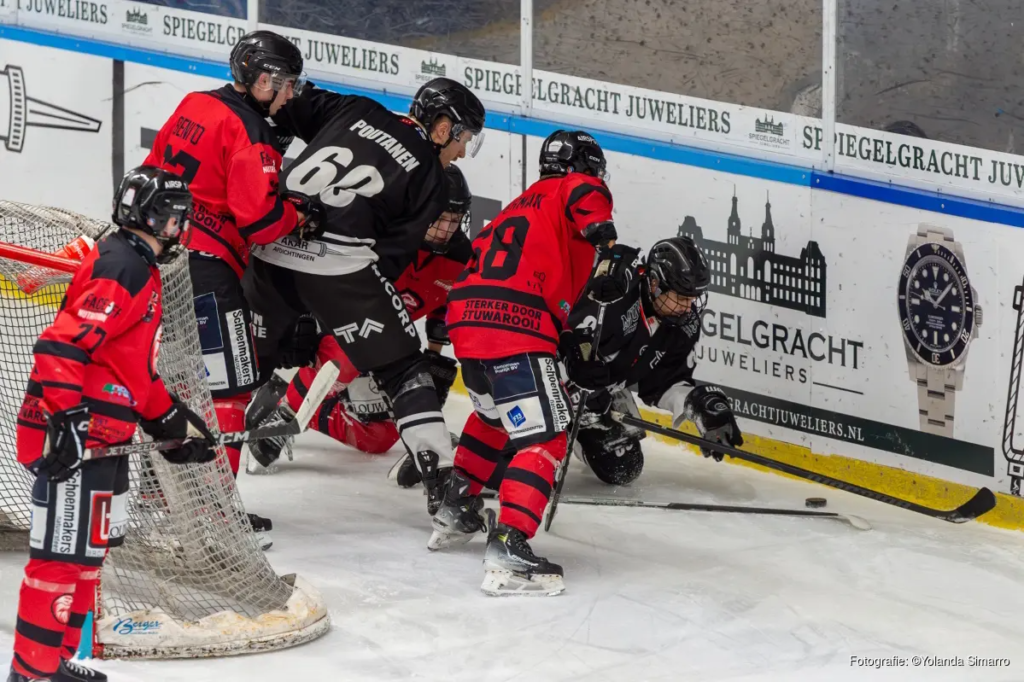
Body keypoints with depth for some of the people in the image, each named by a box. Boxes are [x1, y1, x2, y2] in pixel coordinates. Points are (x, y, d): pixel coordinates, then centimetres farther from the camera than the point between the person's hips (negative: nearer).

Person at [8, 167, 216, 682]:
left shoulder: (141, 270, 19)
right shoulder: (120, 268, -15)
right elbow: (60, 346, -24)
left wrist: (170, 419, 26)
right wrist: (66, 420, -28)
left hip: (100, 441, 11)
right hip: (72, 438, -11)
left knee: (90, 548, 15)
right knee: (65, 551, -9)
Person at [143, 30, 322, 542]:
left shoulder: (194, 106, 11)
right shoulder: (251, 135, -15)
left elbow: (154, 169, 19)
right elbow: (259, 218, -20)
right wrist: (300, 212, -2)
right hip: (206, 264, -9)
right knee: (229, 385, -5)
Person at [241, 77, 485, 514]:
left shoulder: (356, 112, 17)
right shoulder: (430, 179, 6)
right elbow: (394, 253, 4)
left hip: (272, 247, 4)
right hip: (339, 263, -4)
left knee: (250, 355, 24)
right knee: (400, 366, 6)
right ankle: (442, 482, -1)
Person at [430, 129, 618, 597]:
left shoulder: (520, 206, 34)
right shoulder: (573, 190, 9)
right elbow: (585, 194, -16)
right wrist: (603, 232, -32)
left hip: (466, 320, 9)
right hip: (513, 325, -9)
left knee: (495, 414, 34)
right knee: (543, 438, -8)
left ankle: (455, 511, 41)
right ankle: (508, 550, -21)